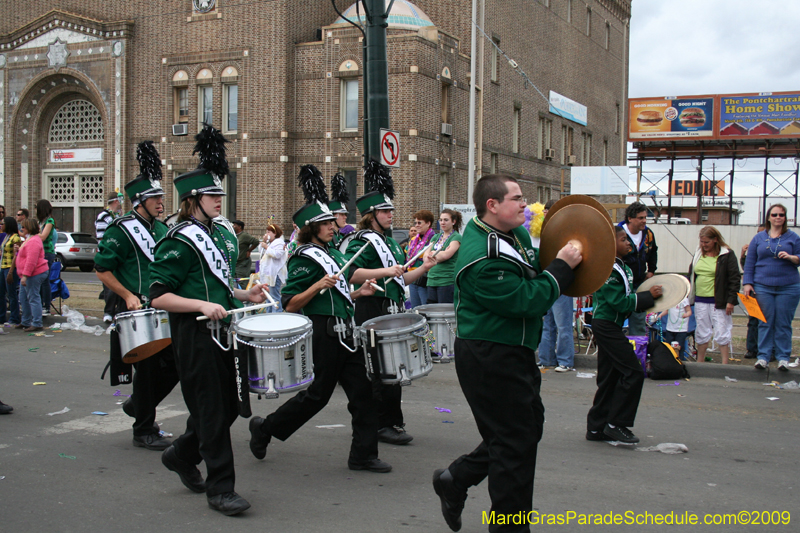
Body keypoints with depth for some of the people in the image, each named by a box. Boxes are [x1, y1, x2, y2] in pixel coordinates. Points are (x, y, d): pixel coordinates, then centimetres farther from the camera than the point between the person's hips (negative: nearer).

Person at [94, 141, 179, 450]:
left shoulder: (162, 230, 13)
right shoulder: (120, 231, -9)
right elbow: (102, 270, -10)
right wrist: (128, 296, -18)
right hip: (135, 312, -7)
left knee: (175, 362, 7)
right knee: (147, 368, -2)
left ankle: (138, 404, 30)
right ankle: (144, 431, 13)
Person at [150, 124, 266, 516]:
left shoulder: (224, 235, 14)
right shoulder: (179, 242, -12)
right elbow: (158, 296, -15)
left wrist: (244, 295, 6)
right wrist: (203, 305, -26)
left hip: (226, 332, 9)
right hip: (196, 336, -8)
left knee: (230, 405, 14)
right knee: (212, 410, -3)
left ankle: (182, 455, 36)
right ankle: (220, 488, 8)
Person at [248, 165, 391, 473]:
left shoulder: (332, 253, 15)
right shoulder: (305, 259, -11)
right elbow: (290, 306, -14)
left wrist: (358, 293, 8)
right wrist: (319, 285, -25)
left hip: (343, 332, 8)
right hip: (322, 334, -8)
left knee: (363, 390, 5)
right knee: (317, 394, 1)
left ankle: (363, 455, 12)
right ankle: (265, 428, 20)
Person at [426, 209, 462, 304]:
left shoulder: (456, 237, -2)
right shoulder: (435, 237, 17)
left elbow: (446, 255, -15)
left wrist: (433, 253, 0)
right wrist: (439, 256, -7)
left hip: (447, 281, -6)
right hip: (432, 280, 6)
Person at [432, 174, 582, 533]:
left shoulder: (516, 234, 7)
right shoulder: (482, 258, -24)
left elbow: (534, 271, 20)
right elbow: (526, 301, -26)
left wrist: (565, 260, 1)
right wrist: (562, 266, -16)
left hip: (513, 353, 10)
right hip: (490, 358, -10)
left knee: (529, 425, 20)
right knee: (516, 442, 0)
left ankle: (456, 479, 29)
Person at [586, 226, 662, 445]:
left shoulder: (622, 267, 14)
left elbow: (627, 298, 18)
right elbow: (621, 303, -21)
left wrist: (649, 298, 3)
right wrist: (649, 295, -13)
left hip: (610, 327, 10)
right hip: (606, 326, -10)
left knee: (609, 377, 11)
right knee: (633, 373, -10)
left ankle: (596, 427, 17)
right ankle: (617, 424, -3)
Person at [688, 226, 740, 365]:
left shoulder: (727, 255, -6)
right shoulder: (698, 254, 11)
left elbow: (735, 278, -8)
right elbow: (691, 275, 18)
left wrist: (731, 300, -12)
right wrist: (688, 295, 13)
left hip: (718, 301, -5)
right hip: (700, 301, 5)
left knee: (721, 333, -2)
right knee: (701, 333, 12)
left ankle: (725, 364, 4)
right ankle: (700, 363, 22)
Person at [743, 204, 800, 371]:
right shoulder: (759, 238, 10)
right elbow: (749, 263, 9)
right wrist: (747, 283, 1)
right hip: (763, 287, 1)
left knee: (783, 324, 1)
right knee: (765, 322, 1)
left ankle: (783, 357, 7)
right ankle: (763, 356, 5)